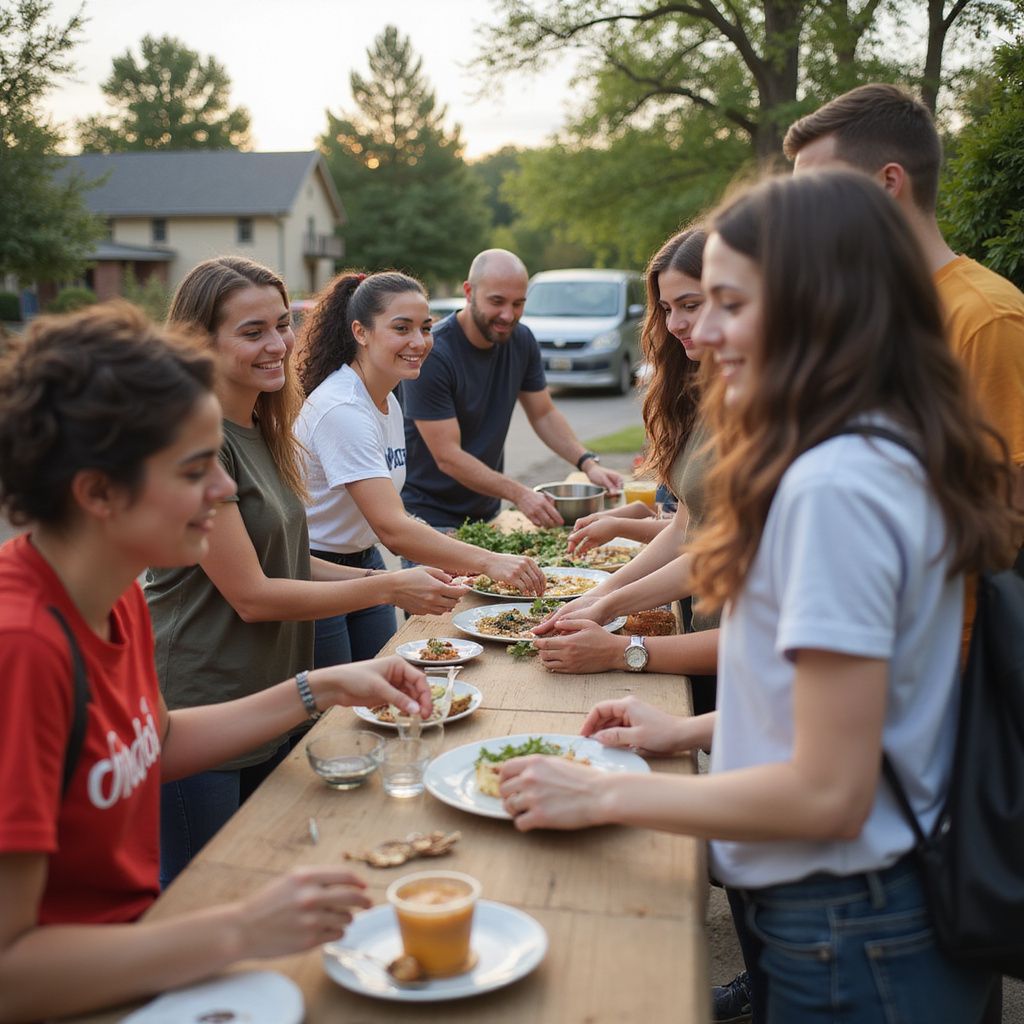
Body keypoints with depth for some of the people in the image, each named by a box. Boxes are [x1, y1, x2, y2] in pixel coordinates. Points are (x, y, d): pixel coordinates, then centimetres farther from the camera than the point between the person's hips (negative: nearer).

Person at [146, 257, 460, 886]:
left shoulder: (265, 432, 9)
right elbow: (250, 594, -20)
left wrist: (375, 578, -1)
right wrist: (387, 588, -17)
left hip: (271, 704, 8)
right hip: (197, 713, -8)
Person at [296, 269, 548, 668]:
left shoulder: (387, 402, 4)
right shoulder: (342, 410, -25)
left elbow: (386, 512, 8)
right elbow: (392, 529, -34)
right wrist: (488, 561, -40)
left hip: (364, 562, 9)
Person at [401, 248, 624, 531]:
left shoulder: (521, 340, -2)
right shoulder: (431, 354, -23)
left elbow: (544, 414, 7)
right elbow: (448, 457, -25)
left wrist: (588, 463, -9)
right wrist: (518, 494, -33)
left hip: (486, 508, 6)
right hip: (429, 514, -6)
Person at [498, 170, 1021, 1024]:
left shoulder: (835, 488, -27)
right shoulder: (897, 456, 3)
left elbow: (828, 792, -26)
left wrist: (603, 796, -16)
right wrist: (692, 730, 10)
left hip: (848, 946, -8)